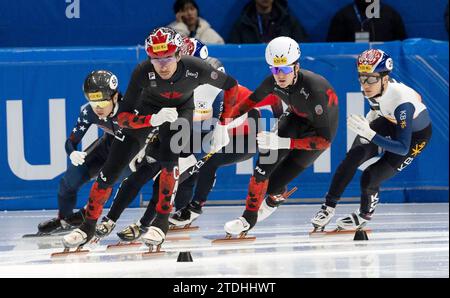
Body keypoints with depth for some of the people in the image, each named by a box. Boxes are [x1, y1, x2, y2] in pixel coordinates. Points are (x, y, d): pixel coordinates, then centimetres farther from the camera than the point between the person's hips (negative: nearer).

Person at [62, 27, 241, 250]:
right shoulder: (143, 72, -34)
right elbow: (123, 117, -29)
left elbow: (230, 85, -14)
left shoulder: (195, 69, -33)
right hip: (147, 109, 0)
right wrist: (154, 119, -45)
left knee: (168, 157, -28)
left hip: (180, 109, 0)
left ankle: (162, 221, -11)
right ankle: (88, 226, 11)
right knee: (111, 168, -5)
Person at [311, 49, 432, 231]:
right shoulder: (370, 88, -22)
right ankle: (329, 207, -5)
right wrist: (371, 116, 4)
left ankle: (365, 214, 19)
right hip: (390, 121, 6)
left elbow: (403, 148, -39)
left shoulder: (402, 102, -41)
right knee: (354, 156, -17)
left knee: (370, 177, -13)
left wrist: (370, 134, -48)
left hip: (415, 135, -6)